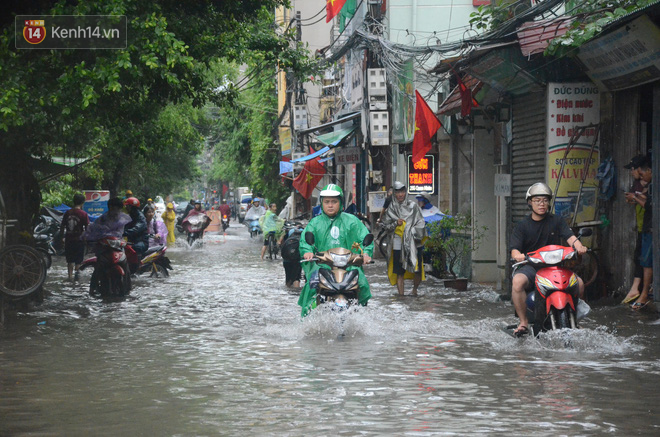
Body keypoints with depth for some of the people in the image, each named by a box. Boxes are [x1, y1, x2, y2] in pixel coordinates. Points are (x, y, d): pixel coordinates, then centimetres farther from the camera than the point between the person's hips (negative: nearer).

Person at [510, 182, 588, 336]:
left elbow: (570, 236, -2)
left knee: (579, 282, -22)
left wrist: (578, 246, -26)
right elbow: (514, 249, -4)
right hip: (529, 266, -2)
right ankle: (523, 322, -19)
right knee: (517, 282, -34)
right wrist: (518, 255, -30)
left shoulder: (557, 221, 12)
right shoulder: (522, 225, 6)